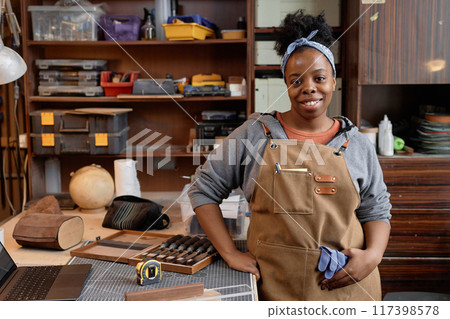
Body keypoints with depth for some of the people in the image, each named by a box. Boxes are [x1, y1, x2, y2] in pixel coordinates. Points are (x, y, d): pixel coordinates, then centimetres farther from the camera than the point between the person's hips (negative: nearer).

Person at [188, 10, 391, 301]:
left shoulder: (357, 145, 3)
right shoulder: (254, 135, -3)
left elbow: (376, 210, 10)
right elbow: (203, 189, 1)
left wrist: (373, 255, -10)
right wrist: (230, 253, -6)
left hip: (345, 283, 2)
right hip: (273, 284, -1)